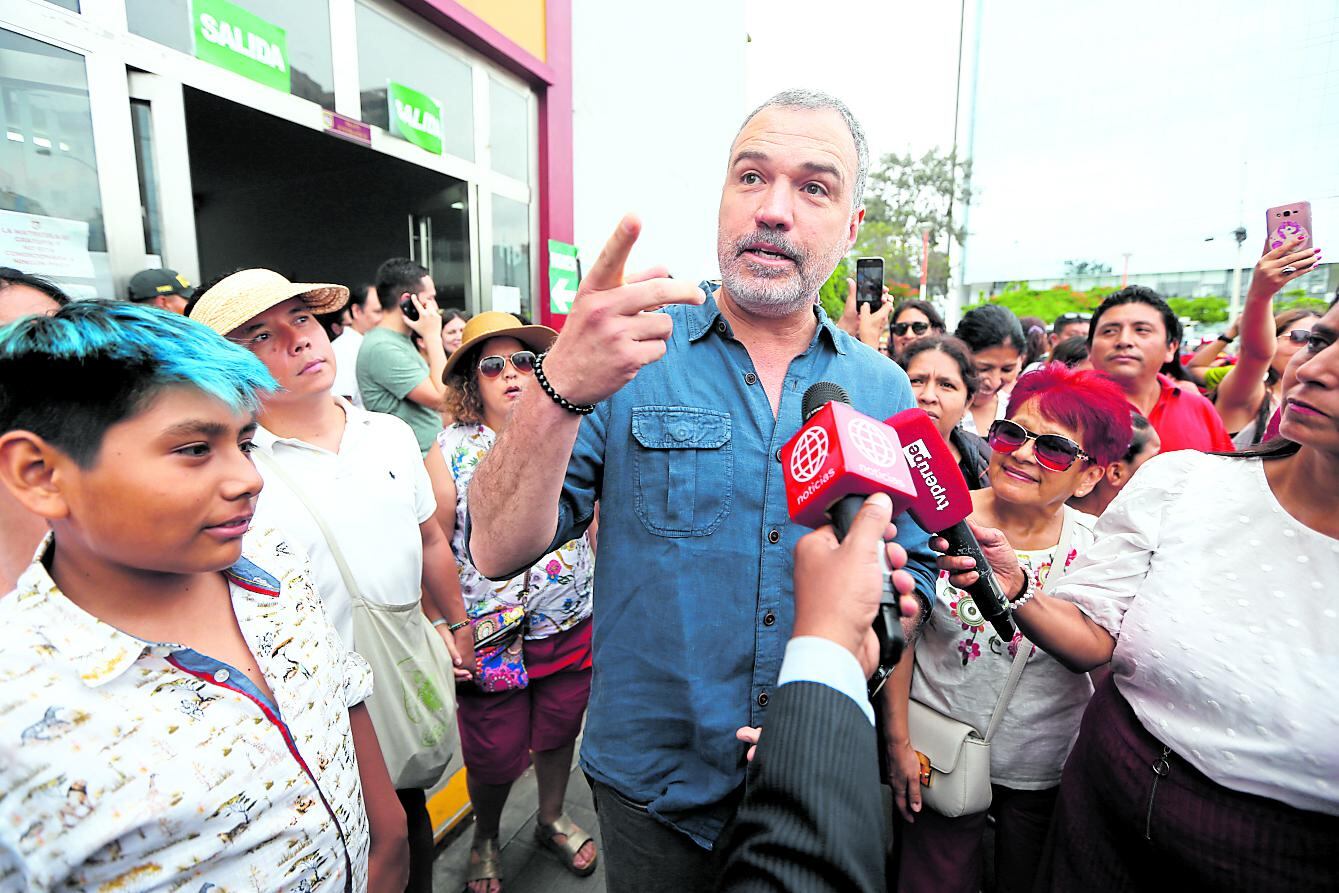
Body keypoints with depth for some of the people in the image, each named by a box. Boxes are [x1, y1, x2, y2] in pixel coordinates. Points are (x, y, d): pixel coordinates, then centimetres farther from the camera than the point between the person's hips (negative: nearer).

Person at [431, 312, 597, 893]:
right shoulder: (450, 450, -7)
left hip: (573, 625, 3)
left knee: (559, 733, 20)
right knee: (495, 756, 12)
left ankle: (552, 820, 50)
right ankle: (485, 839, 45)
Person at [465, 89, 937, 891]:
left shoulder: (883, 390, -4)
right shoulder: (628, 353, -13)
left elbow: (914, 570, 5)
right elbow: (499, 552, -21)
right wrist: (561, 388, -37)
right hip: (654, 786, -1)